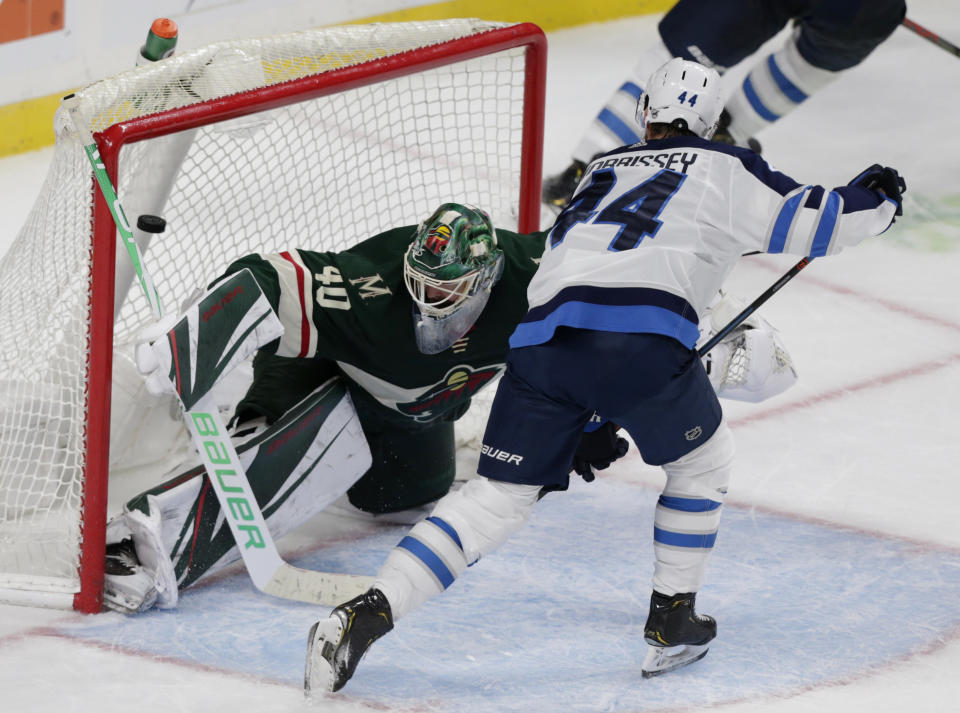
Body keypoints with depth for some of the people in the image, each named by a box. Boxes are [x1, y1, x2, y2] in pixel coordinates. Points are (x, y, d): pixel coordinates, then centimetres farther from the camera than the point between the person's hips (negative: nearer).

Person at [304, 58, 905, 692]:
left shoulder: (602, 171, 34)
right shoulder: (726, 169, 19)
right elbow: (809, 220, 12)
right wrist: (874, 200, 33)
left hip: (541, 332, 4)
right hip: (642, 339, -4)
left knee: (498, 496, 9)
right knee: (703, 460, 24)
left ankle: (368, 611, -8)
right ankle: (672, 620, 22)